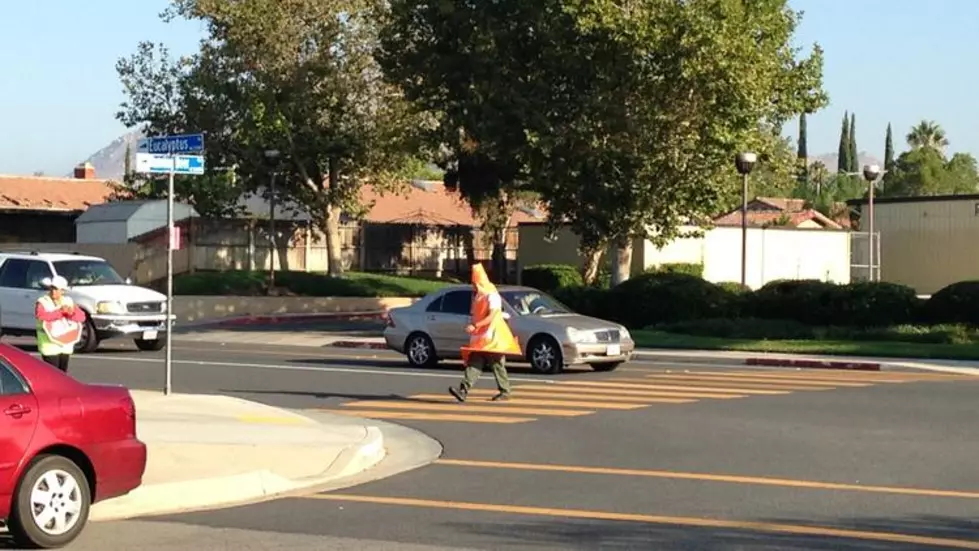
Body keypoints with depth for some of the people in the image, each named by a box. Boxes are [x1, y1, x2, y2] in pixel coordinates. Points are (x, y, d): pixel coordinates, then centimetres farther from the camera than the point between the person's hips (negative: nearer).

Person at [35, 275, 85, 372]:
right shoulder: (42, 302, -4)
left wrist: (71, 312, -18)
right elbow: (41, 315, -25)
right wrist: (60, 311, -29)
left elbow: (81, 317, 3)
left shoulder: (68, 301, 12)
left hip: (66, 345, 6)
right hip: (50, 347, -6)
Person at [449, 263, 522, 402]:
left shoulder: (492, 296, -12)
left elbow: (492, 316, -23)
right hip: (479, 336, 8)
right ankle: (463, 390, -17)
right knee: (474, 362, -5)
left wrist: (475, 326, -28)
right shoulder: (478, 297, 15)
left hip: (492, 336, -8)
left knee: (497, 364, 1)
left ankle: (504, 391, 14)